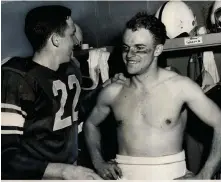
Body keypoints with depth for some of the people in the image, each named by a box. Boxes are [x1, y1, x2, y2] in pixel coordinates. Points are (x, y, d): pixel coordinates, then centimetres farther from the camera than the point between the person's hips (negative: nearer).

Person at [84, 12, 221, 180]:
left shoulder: (180, 86, -9)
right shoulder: (113, 92, 1)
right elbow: (91, 124, 18)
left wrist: (204, 176, -10)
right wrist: (99, 163, 6)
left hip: (170, 174, -1)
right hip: (125, 175, 2)